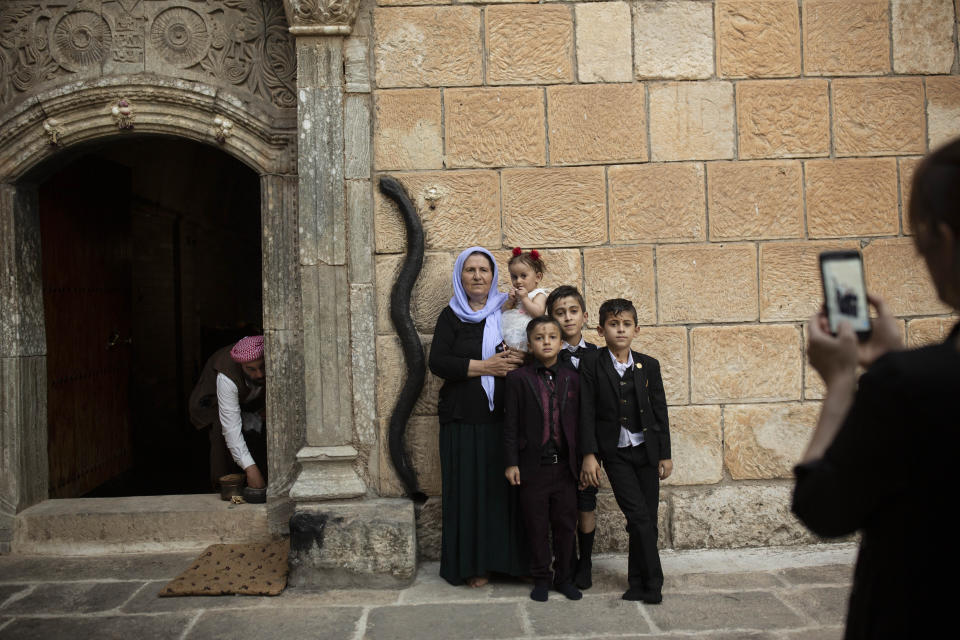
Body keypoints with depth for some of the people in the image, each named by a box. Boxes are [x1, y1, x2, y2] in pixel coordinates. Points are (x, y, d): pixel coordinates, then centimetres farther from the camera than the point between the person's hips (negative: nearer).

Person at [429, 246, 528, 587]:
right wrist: (485, 366, -12)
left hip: (502, 418, 1)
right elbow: (437, 361, -6)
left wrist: (516, 361, -12)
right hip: (463, 419, -1)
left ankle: (506, 558, 13)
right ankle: (472, 563, 12)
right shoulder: (451, 316, 6)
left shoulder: (506, 313, 10)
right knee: (468, 488, 2)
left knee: (504, 487, 1)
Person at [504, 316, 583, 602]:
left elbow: (578, 421, 8)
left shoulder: (572, 378, 5)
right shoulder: (518, 378, -3)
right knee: (537, 527, 8)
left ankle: (564, 577, 26)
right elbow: (510, 423, -3)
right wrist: (511, 462, -7)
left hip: (565, 465, 2)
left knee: (565, 524, 11)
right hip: (533, 466, -2)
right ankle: (541, 579, 23)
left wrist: (583, 460, 5)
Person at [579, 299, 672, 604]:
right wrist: (589, 454, -11)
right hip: (615, 454, -3)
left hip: (646, 451, 3)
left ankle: (638, 583, 21)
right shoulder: (591, 364, -4)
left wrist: (665, 454, 5)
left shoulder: (649, 365, 3)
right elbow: (587, 412, -6)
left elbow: (660, 411, 6)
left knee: (648, 520, 6)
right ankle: (653, 583, 4)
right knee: (639, 517, -10)